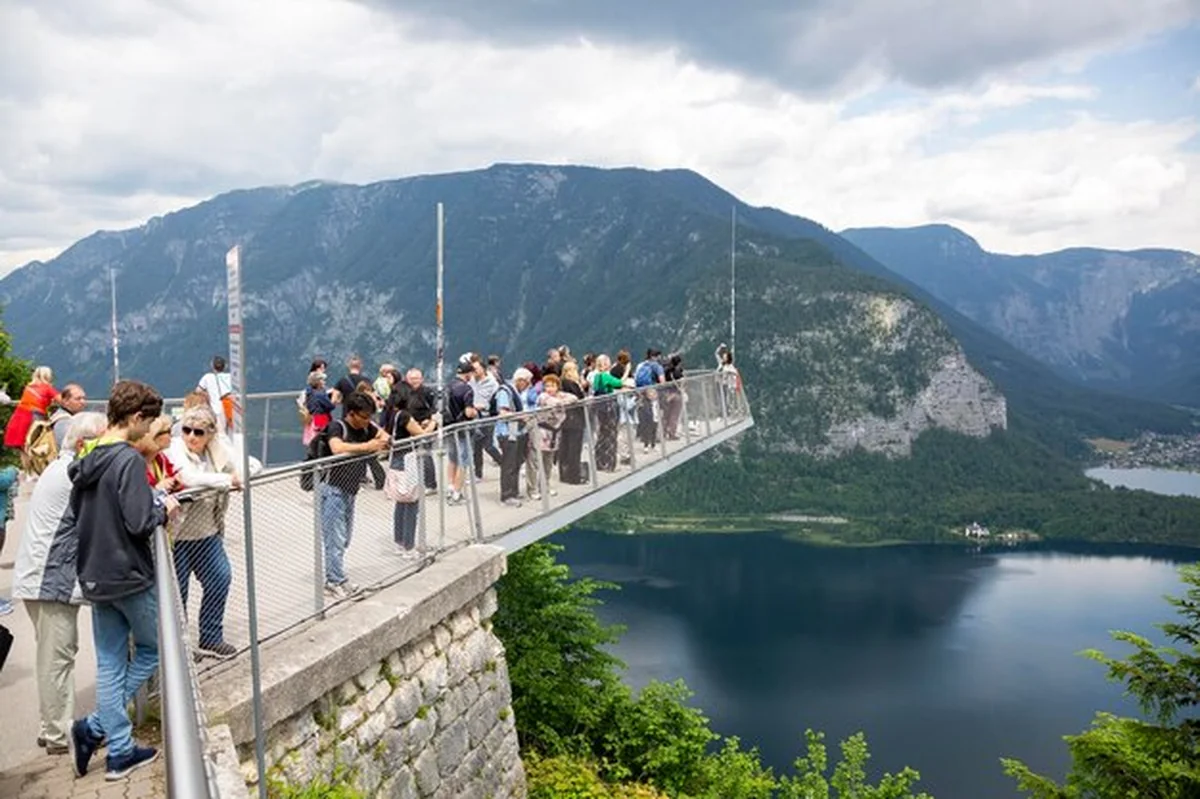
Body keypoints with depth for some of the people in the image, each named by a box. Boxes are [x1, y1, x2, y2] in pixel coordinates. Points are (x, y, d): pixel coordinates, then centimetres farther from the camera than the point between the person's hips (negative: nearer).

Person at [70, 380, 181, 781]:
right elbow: (139, 523, -25)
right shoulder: (129, 459, -19)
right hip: (130, 577, -7)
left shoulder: (88, 459, 6)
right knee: (154, 649, 13)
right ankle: (93, 727, 7)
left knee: (109, 664, 11)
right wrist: (163, 508, -5)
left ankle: (120, 751, 17)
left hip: (95, 576, 7)